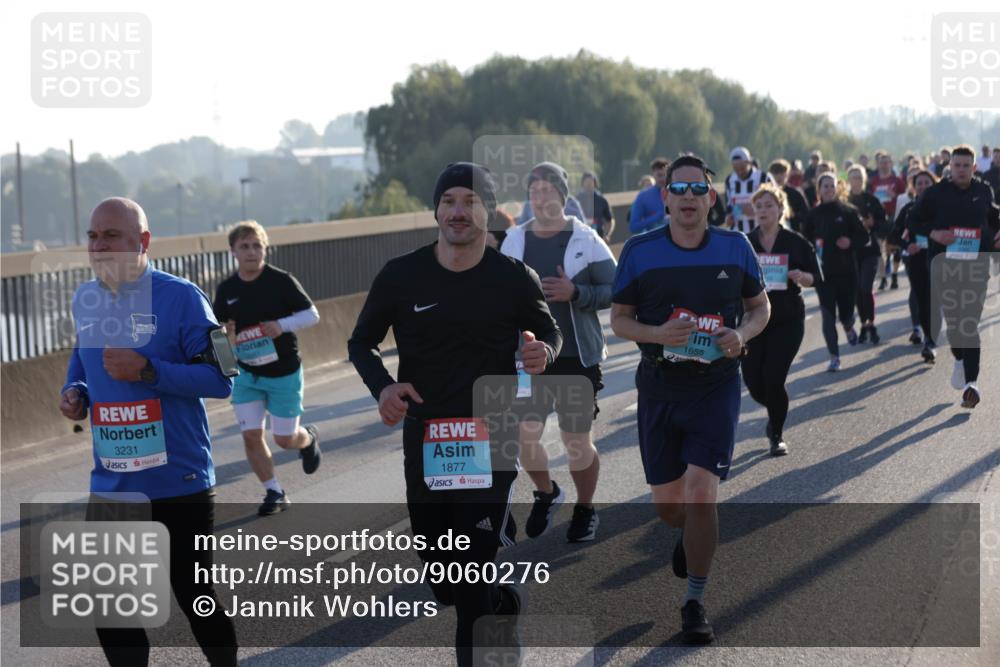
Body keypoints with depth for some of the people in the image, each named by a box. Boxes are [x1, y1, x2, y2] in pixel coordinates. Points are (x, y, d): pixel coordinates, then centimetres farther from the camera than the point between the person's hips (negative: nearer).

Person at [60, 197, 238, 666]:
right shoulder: (84, 300, 5)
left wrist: (148, 371, -25)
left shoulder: (180, 298, -13)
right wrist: (74, 390, 2)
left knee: (193, 593, 8)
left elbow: (221, 379, -15)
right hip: (111, 484, 5)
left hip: (180, 480, -5)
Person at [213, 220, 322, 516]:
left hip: (284, 373, -3)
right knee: (251, 435, -5)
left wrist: (282, 325, -23)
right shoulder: (226, 289, -1)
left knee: (285, 439, 4)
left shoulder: (281, 281, -11)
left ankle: (309, 438, 40)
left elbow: (311, 314, -6)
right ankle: (274, 493, 11)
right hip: (246, 374, 3)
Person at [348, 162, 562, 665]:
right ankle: (502, 603, 46)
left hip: (491, 446, -2)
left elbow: (548, 330, 12)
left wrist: (544, 352, -12)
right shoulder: (401, 276, -3)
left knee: (472, 581, -10)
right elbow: (361, 343, 8)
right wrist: (382, 386, -13)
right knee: (443, 584, 13)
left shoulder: (514, 279, -4)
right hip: (424, 444, 2)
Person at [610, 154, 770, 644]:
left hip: (716, 387, -1)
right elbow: (619, 318, 3)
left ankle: (695, 604, 1)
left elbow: (760, 306, 11)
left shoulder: (735, 248, -1)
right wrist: (657, 334, -17)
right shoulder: (639, 252, -3)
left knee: (701, 495, -13)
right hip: (659, 388, 1)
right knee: (667, 504, 9)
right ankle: (692, 535, 48)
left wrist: (742, 335, -11)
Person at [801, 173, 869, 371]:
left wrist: (851, 242, -17)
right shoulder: (813, 215, 4)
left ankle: (848, 327, 42)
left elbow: (864, 236, 2)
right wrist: (812, 252, -9)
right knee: (828, 315, -5)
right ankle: (834, 357, 0)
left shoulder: (848, 211, 0)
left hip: (847, 270, 0)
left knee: (846, 312, 4)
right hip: (823, 271, 1)